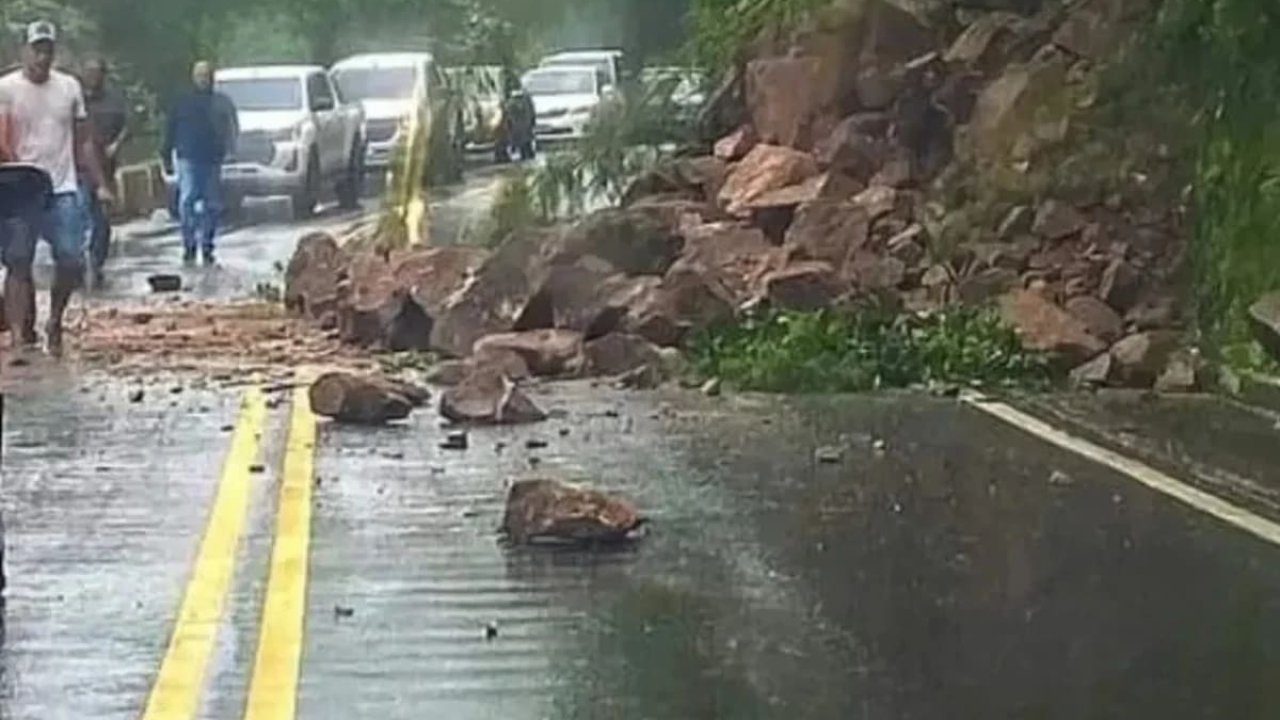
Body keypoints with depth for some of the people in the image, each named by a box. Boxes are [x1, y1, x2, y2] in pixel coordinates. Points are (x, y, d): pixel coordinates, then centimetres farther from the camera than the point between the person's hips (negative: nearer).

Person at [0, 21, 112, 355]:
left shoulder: (70, 87, 11)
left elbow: (83, 141, 15)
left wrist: (100, 184, 8)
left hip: (63, 190, 3)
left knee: (71, 261, -4)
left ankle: (55, 322, 19)